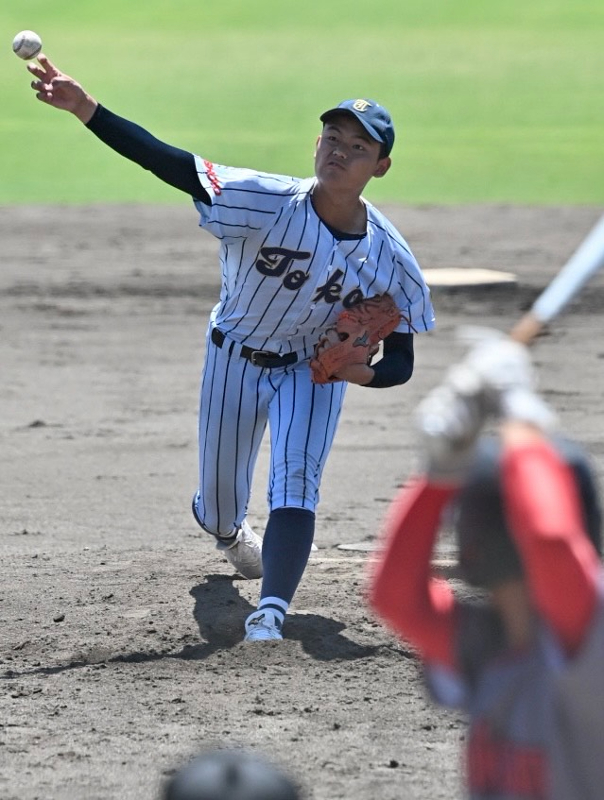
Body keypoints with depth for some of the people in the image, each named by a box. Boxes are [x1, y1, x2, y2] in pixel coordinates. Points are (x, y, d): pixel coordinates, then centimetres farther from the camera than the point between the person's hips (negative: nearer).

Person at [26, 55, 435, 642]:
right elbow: (169, 163, -36)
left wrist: (365, 372, -36)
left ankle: (271, 614, -28)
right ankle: (226, 531, 52)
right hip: (236, 358, 0)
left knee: (295, 486, -20)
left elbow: (402, 361, -11)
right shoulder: (269, 203, -28)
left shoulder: (390, 258, -21)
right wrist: (86, 110, -48)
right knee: (219, 494, 14)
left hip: (316, 370, 0)